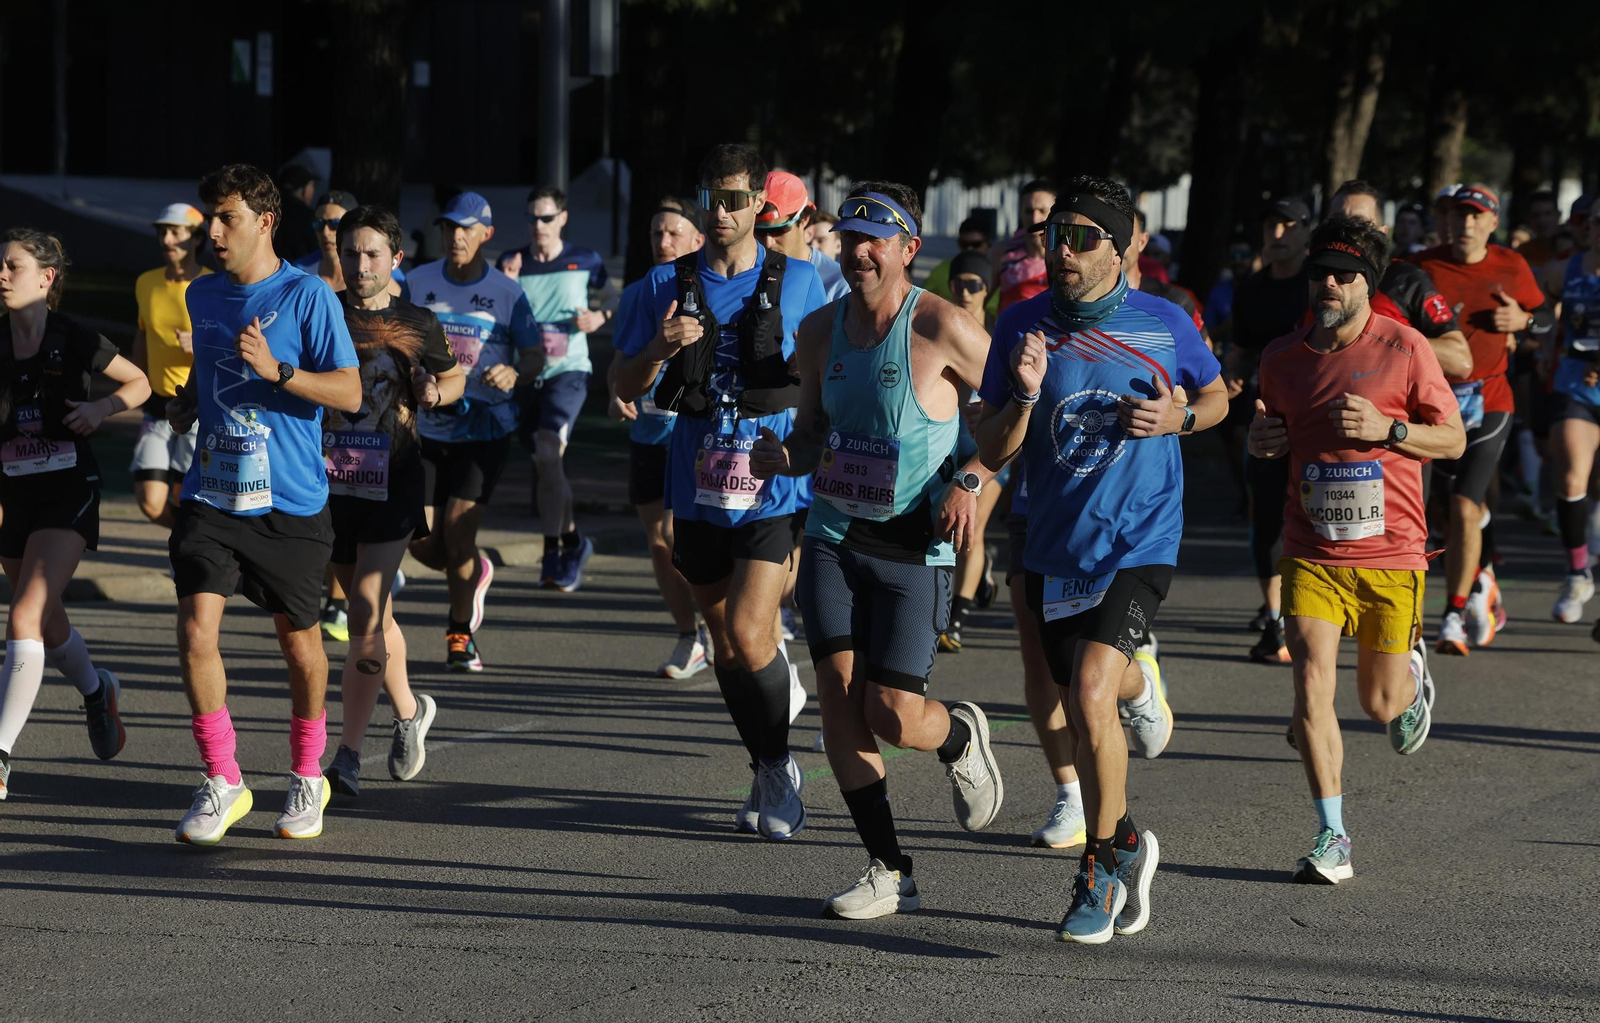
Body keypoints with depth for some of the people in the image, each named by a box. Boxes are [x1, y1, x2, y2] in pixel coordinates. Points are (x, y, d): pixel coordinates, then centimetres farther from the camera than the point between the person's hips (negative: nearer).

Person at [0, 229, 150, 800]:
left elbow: (139, 383, 5)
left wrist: (103, 407, -13)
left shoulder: (74, 340, -8)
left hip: (69, 491, -5)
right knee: (47, 625, 18)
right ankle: (97, 692, 50)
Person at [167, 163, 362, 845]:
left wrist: (277, 371, -24)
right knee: (196, 631, -13)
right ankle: (222, 783, -1)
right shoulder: (202, 296, 9)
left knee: (298, 639, 10)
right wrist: (183, 403, 7)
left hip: (290, 505, -3)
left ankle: (307, 777, 31)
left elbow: (350, 392, -12)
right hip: (211, 498, 3)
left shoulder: (307, 297, -8)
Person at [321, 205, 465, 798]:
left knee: (366, 619, -12)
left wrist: (436, 393, -3)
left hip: (390, 486, -3)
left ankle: (348, 755, -4)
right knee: (372, 616, 14)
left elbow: (455, 378, 18)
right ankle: (409, 711, 38)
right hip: (329, 483, 3)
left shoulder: (417, 325, 2)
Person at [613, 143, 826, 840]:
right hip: (698, 490, 3)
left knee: (749, 638, -14)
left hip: (772, 489, -3)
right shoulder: (667, 285, 5)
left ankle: (779, 770, 6)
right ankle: (767, 776, 27)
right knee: (727, 646, 11)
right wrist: (659, 348, -14)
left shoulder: (798, 282, 1)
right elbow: (625, 389, 5)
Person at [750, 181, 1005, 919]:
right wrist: (784, 456, -4)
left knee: (892, 716, -8)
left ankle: (962, 738, 30)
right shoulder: (820, 331, 5)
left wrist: (970, 480, -13)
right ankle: (889, 872, 4)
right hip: (833, 538, 5)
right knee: (838, 702, -6)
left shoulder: (941, 329, -13)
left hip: (914, 551, -5)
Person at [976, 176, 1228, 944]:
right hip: (1054, 548, 4)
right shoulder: (1022, 327, -1)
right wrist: (1024, 396, -19)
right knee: (1086, 709, 11)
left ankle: (1100, 872, -5)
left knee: (1090, 697, -18)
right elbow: (992, 452, 0)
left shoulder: (1164, 324, -4)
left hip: (1138, 542, -4)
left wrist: (1177, 419, -8)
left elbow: (1216, 398, 14)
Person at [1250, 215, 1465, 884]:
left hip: (1391, 555, -2)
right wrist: (1261, 440, -2)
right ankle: (1332, 839, -8)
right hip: (1311, 552, 2)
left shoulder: (1404, 349, -6)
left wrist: (1386, 429, -17)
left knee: (1382, 705, 7)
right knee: (1312, 684, -14)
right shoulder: (1282, 357, 5)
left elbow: (1454, 439, -1)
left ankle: (1411, 674, 45)